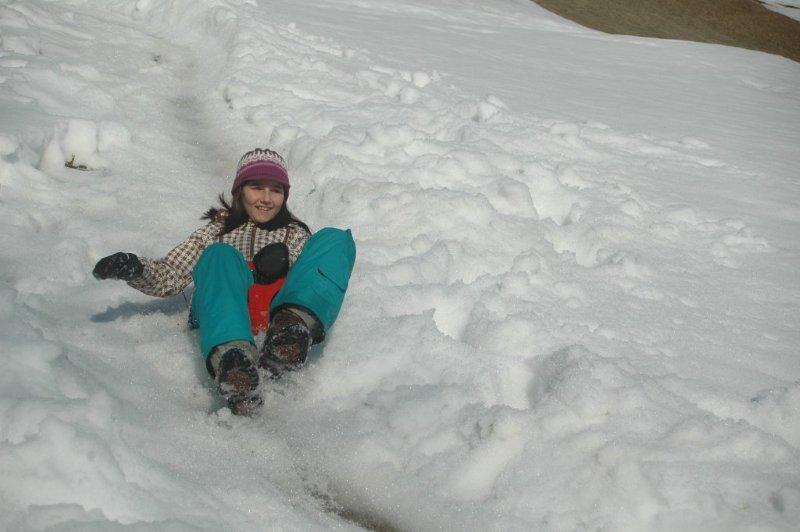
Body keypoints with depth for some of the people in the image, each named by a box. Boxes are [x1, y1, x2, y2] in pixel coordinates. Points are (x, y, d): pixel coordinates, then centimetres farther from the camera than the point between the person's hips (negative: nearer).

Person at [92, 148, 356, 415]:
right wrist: (133, 268, -2)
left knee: (334, 239, -16)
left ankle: (294, 324, -45)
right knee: (219, 255, -30)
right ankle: (231, 357, -57)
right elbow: (168, 277, 19)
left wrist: (281, 267, -4)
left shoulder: (296, 235, 34)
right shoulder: (217, 232, 31)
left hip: (277, 314, 1)